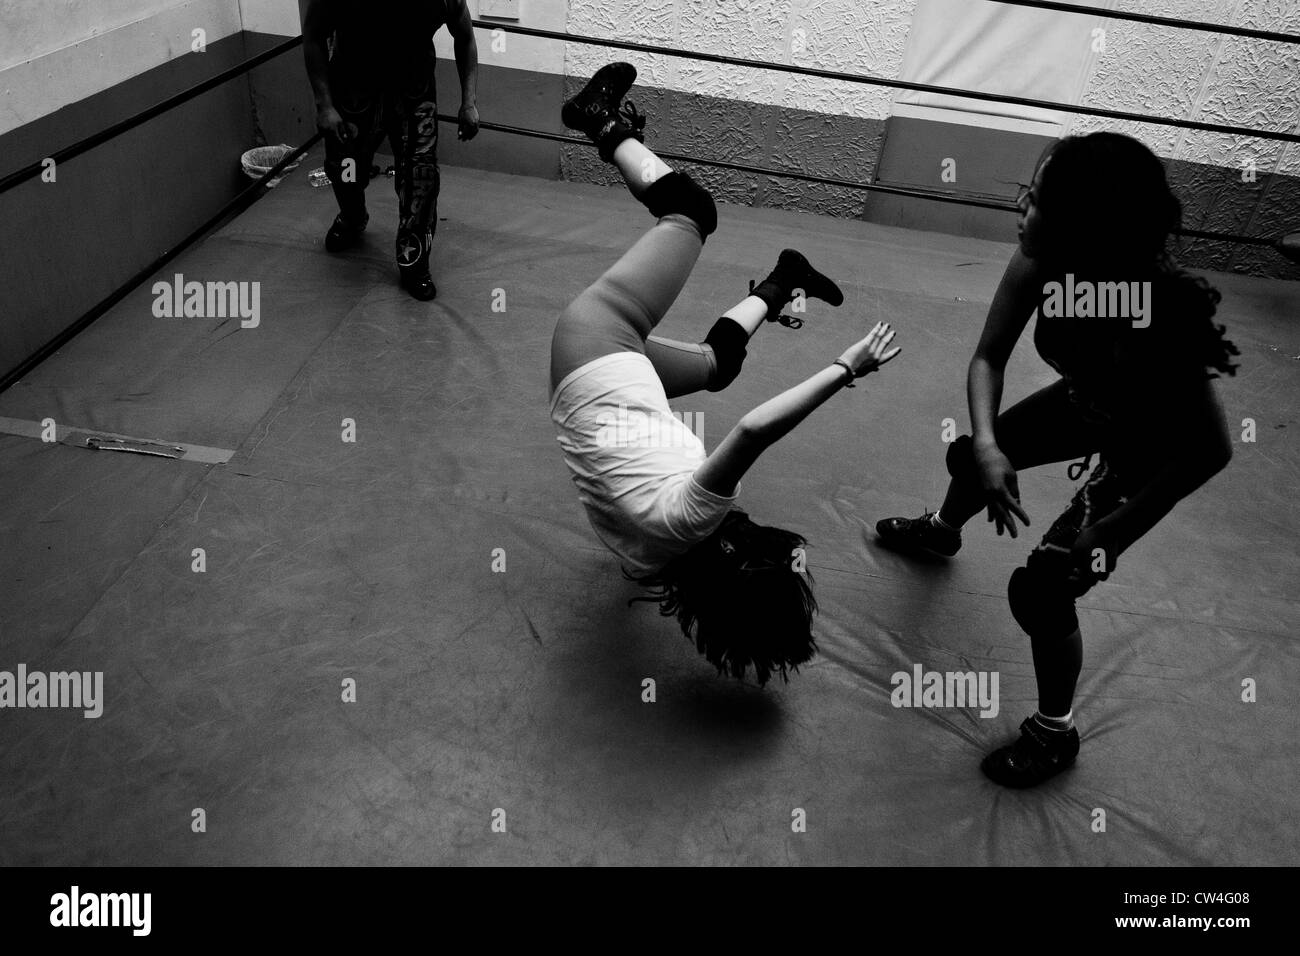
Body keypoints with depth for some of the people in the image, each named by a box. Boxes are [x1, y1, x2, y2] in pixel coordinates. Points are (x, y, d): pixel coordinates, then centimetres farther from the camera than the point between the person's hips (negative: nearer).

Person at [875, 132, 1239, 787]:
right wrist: (986, 444, -34)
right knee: (968, 457, 22)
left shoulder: (1152, 322, -43)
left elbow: (1212, 449, -32)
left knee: (1040, 590, -11)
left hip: (1149, 453, -6)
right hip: (1087, 404, 7)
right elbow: (988, 358, -17)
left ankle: (1055, 733, 17)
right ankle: (942, 531, 60)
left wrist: (1116, 528, -28)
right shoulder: (1040, 266, -28)